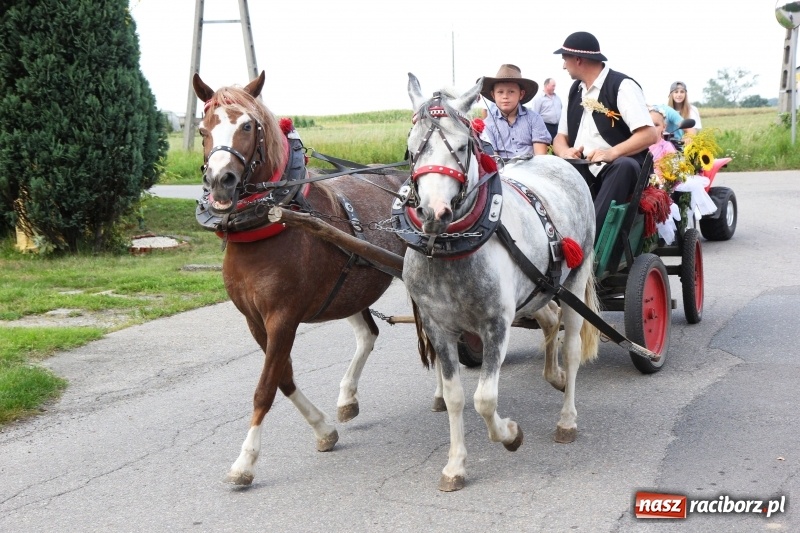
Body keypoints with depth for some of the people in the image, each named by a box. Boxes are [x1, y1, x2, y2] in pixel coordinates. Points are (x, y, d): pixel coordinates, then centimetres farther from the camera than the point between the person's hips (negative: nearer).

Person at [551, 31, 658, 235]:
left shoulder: (621, 86, -7)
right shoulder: (575, 90, 14)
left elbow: (650, 134, -16)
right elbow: (560, 137, 17)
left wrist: (612, 153, -31)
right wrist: (564, 151, -9)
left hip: (618, 168, -6)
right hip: (581, 171, 6)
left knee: (624, 166, -38)